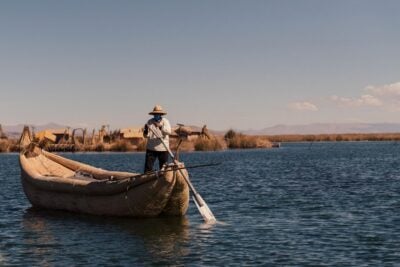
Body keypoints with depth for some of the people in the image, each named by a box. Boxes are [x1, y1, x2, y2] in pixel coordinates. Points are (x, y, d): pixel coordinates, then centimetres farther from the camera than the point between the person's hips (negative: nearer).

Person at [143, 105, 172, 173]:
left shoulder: (165, 121, 0)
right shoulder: (149, 122, 5)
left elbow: (168, 132, -18)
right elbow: (146, 136, 1)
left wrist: (161, 127, -34)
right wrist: (146, 131, -21)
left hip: (163, 149, -1)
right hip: (151, 149, 1)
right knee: (148, 167, -3)